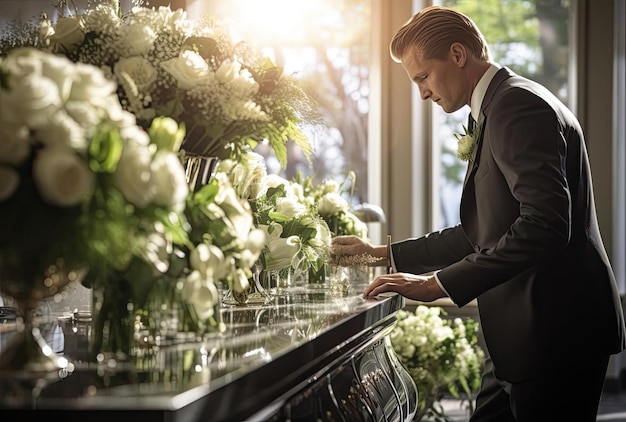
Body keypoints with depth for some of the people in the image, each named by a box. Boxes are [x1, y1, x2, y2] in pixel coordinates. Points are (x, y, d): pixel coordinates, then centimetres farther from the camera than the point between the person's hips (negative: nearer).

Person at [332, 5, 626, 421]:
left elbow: (545, 224, -26)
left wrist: (439, 283, -25)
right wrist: (387, 254, 17)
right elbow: (483, 233, 23)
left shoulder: (519, 106, -14)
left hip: (555, 331, -10)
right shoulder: (501, 107, 19)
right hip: (525, 333, 10)